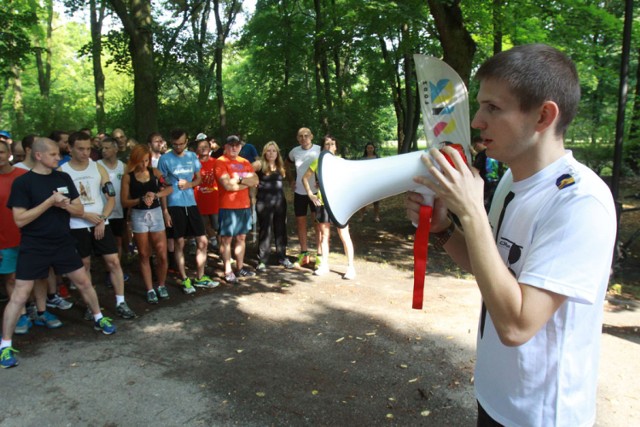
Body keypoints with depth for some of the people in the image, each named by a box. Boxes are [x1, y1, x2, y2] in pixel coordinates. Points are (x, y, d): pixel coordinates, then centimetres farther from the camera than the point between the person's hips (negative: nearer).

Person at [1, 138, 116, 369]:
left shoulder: (64, 178, 3)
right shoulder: (22, 182, -11)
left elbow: (79, 209, 7)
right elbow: (20, 220, -17)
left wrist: (65, 205, -15)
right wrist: (50, 201, -22)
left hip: (63, 243, 4)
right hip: (34, 247, -4)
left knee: (84, 281, 11)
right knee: (20, 295, -2)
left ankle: (99, 318, 30)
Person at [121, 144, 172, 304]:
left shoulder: (155, 172, 2)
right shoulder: (128, 177, -4)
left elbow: (170, 188, -6)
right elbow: (124, 202, -4)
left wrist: (155, 195, -22)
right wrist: (141, 199, -19)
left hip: (156, 214, 1)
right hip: (138, 216, -1)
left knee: (162, 254, 1)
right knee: (144, 255, 8)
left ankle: (161, 286, 22)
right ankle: (150, 290, 18)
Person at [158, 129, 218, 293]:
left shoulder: (192, 156, 7)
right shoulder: (165, 159, -4)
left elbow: (199, 178, 14)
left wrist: (189, 184, -10)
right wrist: (165, 210, -8)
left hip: (191, 204, 4)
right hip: (174, 205, -4)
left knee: (203, 241, 5)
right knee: (179, 244, 4)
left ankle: (200, 278, 18)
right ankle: (185, 280, 15)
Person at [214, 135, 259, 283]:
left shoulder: (245, 162, 13)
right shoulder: (220, 162, -7)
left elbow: (255, 180, 2)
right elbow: (227, 185, -18)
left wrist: (239, 179, -12)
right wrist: (247, 182, -7)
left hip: (245, 206, 6)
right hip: (227, 207, -6)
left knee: (241, 237, 12)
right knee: (226, 239, 0)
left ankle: (240, 267, 23)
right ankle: (228, 271, 5)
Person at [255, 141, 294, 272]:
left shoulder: (281, 167, 11)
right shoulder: (260, 165, -4)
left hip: (280, 201, 5)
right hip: (264, 202, -4)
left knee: (281, 229, 11)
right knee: (264, 230, 0)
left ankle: (282, 257, 24)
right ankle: (262, 260, 8)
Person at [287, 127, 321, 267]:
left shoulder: (320, 150, -9)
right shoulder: (294, 151, 3)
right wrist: (290, 179, 11)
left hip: (316, 192, -4)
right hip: (299, 192, 4)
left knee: (318, 223, 0)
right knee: (300, 223, 9)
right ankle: (304, 253, 22)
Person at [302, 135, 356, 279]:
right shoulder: (318, 162, 5)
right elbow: (305, 178, 12)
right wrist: (311, 195, 3)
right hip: (322, 203, 2)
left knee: (344, 236, -2)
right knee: (324, 235, 10)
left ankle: (351, 267, 4)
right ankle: (324, 265, 20)